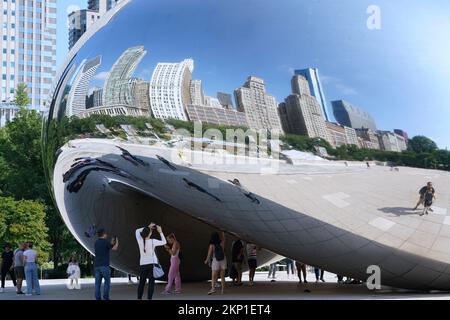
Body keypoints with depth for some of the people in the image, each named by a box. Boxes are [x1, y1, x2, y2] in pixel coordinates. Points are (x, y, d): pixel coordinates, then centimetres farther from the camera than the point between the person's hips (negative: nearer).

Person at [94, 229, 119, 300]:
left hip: (96, 265, 6)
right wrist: (117, 241, 15)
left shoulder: (96, 243, 14)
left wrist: (111, 243, 28)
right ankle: (105, 297, -3)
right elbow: (115, 248, -3)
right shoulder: (105, 242, -7)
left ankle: (98, 297, 0)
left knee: (98, 283, 4)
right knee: (107, 281, 2)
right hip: (104, 265, -6)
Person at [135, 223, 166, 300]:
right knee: (151, 283, -3)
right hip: (152, 264, -3)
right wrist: (160, 232, 7)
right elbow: (164, 242, 3)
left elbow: (137, 231, 16)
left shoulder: (140, 241, -4)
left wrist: (148, 227, 15)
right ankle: (149, 298, -10)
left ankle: (139, 298, 10)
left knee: (141, 282, 11)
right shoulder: (152, 241, -12)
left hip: (142, 265, 4)